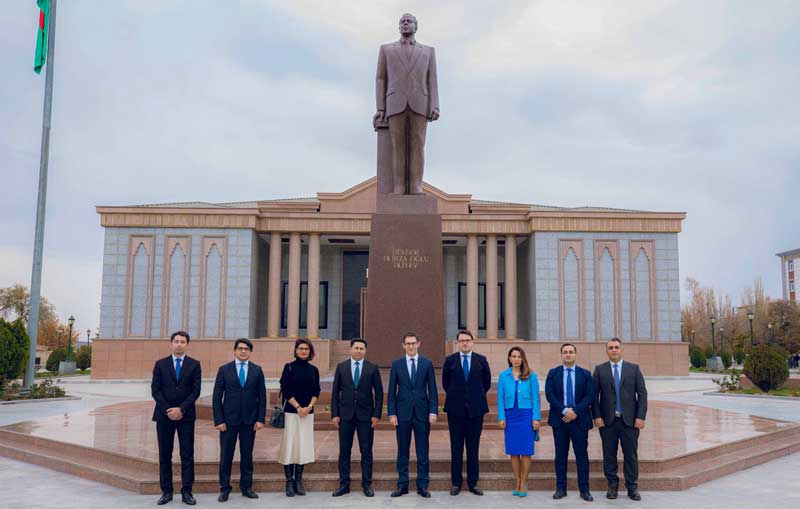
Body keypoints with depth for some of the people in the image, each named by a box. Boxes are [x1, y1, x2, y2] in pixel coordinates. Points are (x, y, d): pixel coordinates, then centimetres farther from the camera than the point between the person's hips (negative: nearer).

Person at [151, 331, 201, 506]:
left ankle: (186, 492, 4)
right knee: (164, 455, 5)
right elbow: (155, 390, 0)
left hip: (186, 415, -1)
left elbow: (196, 391, -2)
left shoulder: (194, 365, 4)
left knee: (187, 455, -1)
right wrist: (168, 410, -10)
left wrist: (181, 409, -12)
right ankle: (166, 491, 13)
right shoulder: (160, 364, 6)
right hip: (164, 415, 1)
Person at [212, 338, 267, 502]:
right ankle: (224, 489, 15)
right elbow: (217, 397, -1)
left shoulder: (257, 370, 4)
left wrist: (261, 419, -3)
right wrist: (218, 420, -8)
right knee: (226, 456, 3)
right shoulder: (224, 369, 0)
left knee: (247, 455, 9)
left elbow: (262, 396, 4)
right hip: (229, 420, -1)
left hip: (250, 420, 1)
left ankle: (246, 487, 20)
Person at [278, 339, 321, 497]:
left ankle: (298, 481, 12)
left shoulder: (313, 369, 8)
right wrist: (298, 407, -10)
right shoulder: (289, 367, -1)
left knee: (304, 446, 4)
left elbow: (316, 392, 8)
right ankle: (289, 482, 5)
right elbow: (285, 389, -5)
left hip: (308, 412, 3)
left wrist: (308, 407, -7)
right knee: (289, 445, -4)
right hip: (291, 411, -3)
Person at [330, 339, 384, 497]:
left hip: (365, 415, -1)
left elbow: (379, 393, 2)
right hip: (345, 415, 1)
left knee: (366, 451, 3)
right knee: (344, 451, 5)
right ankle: (344, 484, 15)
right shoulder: (341, 367, 4)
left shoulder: (372, 368, 2)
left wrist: (376, 415, -4)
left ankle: (367, 484, 13)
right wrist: (334, 414, -1)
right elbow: (335, 392, 5)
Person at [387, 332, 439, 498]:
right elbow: (392, 391, 4)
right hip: (403, 413, 0)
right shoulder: (396, 364, 4)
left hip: (422, 413, 0)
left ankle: (422, 486, 12)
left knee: (423, 452, 3)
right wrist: (392, 413, -3)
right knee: (402, 451, 6)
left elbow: (432, 390, 3)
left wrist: (433, 411, -4)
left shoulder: (427, 363, 4)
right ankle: (402, 485, 15)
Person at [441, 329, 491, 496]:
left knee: (473, 448, 6)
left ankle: (473, 483, 15)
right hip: (456, 409, 0)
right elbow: (445, 382, 11)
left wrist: (477, 397, 12)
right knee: (456, 448, 5)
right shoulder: (450, 360, 1)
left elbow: (487, 382, 12)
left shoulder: (481, 360, 3)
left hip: (476, 409, 1)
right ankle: (456, 483, 14)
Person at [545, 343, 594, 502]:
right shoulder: (553, 373, 6)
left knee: (582, 455, 3)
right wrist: (564, 410, -15)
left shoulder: (585, 374, 6)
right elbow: (549, 395, -3)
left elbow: (590, 396, -3)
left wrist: (575, 411, -14)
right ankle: (561, 488, 13)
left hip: (580, 419, 0)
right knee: (560, 455, 6)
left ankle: (584, 489, 10)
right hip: (559, 420, 0)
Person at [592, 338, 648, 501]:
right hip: (607, 420, 0)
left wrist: (640, 417, -6)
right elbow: (594, 395, 2)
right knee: (609, 455, 6)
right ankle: (612, 486, 18)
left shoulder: (634, 369, 5)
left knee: (631, 455, 5)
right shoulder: (599, 370, 4)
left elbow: (642, 393, 1)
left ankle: (632, 487, 15)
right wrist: (597, 416, -7)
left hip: (629, 420, 0)